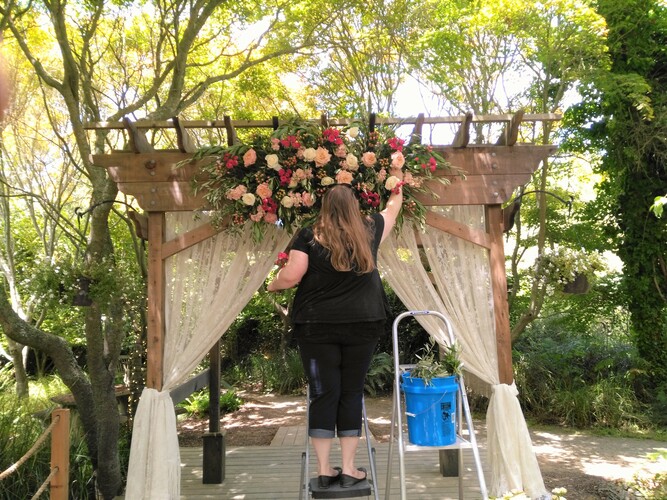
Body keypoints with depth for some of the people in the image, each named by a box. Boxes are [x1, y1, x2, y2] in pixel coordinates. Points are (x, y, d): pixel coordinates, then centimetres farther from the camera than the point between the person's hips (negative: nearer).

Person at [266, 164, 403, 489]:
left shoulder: (308, 236, -3)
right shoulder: (369, 230, 4)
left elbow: (291, 276, -9)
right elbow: (393, 208, 22)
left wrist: (273, 285, 13)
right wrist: (397, 181, 39)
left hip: (317, 327, -1)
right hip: (361, 326, 1)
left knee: (323, 394, 5)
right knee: (352, 394, 9)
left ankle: (323, 470, 12)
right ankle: (349, 469, 14)